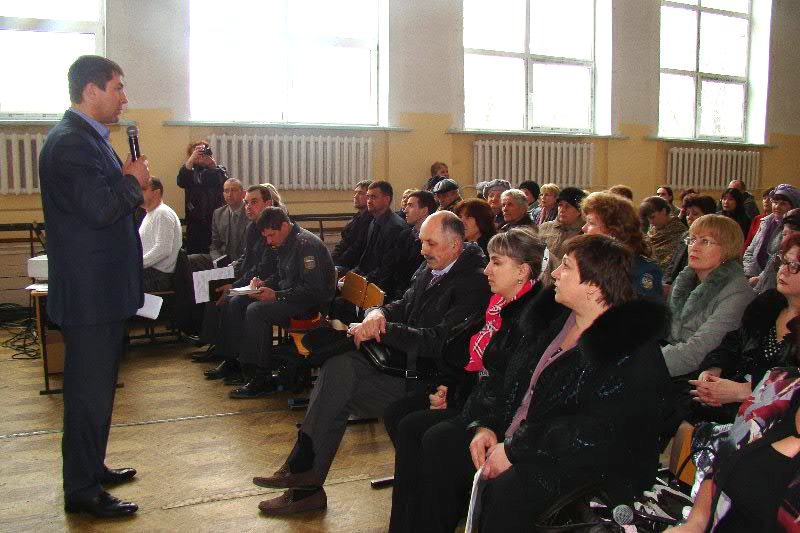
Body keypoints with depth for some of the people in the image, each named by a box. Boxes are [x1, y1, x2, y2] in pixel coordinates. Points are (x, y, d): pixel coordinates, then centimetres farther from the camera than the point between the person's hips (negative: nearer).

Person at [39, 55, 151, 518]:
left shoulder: (88, 138, 15)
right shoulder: (71, 142, -18)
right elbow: (99, 209, -27)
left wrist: (128, 183, 7)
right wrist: (133, 182, -12)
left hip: (103, 288, 11)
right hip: (89, 292, -11)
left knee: (97, 385, 20)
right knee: (89, 389, -1)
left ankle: (92, 467, 35)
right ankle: (82, 491, 11)